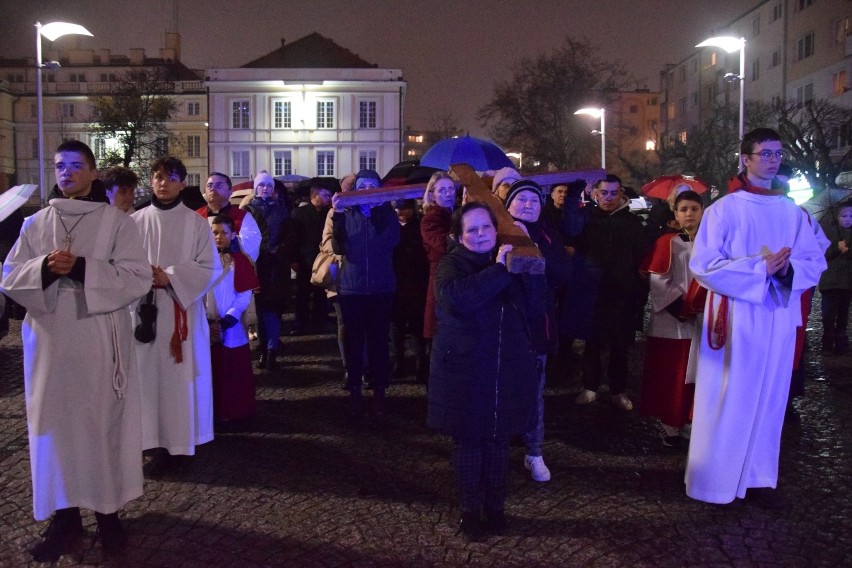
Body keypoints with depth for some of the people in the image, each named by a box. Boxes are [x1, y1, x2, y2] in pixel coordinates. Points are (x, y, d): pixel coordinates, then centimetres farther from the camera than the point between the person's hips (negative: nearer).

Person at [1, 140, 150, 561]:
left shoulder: (116, 221, 0)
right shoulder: (36, 223, 10)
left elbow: (138, 277, -9)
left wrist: (81, 267, -19)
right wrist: (45, 269, -15)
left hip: (101, 342, -3)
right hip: (51, 341, 3)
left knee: (103, 423, 3)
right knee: (57, 424, 6)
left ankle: (108, 511, 17)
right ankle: (65, 515, 18)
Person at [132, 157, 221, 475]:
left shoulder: (195, 222, -1)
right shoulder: (137, 221, 5)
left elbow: (210, 268, -2)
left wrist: (170, 277, -13)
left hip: (182, 309, -2)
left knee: (179, 377, 0)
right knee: (150, 374, 3)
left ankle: (177, 441, 6)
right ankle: (157, 442, 11)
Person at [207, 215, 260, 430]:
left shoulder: (240, 261, 0)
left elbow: (244, 296, -5)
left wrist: (226, 321, -13)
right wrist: (207, 322, -9)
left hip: (231, 329, -2)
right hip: (206, 327, 2)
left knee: (233, 373, 3)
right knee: (209, 373, 5)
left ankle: (233, 414, 13)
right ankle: (212, 414, 16)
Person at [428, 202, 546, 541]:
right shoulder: (452, 265, -5)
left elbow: (534, 312, 0)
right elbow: (457, 299, -28)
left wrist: (531, 273, -11)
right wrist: (498, 270, -25)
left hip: (507, 370, 3)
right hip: (464, 370, -3)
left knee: (498, 439, 13)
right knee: (468, 441, 8)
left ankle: (495, 506, 31)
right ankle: (470, 510, 26)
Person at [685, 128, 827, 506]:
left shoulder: (794, 213, 8)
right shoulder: (725, 209, -5)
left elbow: (816, 262, 7)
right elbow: (703, 264, -12)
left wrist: (788, 269, -15)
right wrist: (760, 268, -19)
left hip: (778, 318, 5)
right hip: (735, 316, -4)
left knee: (769, 397, 10)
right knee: (729, 399, 1)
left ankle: (759, 477, 22)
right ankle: (716, 480, 13)